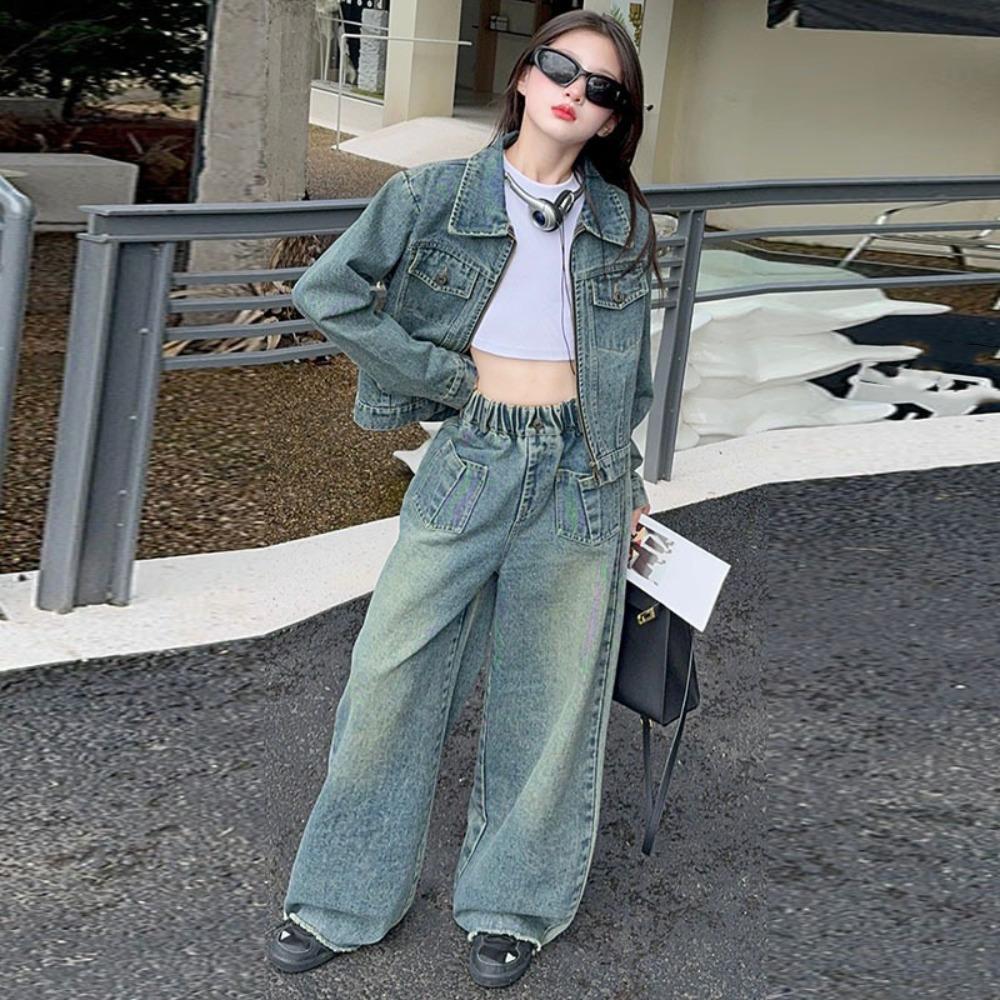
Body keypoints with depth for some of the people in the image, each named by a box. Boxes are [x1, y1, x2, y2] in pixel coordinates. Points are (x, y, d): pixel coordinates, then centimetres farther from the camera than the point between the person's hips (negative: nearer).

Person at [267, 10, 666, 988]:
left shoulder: (620, 220, 7)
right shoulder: (436, 193, 0)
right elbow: (326, 291, -2)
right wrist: (442, 374, -4)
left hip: (580, 472, 1)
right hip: (470, 459, -1)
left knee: (549, 695, 8)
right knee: (392, 673, 2)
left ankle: (512, 901, 27)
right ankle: (343, 900, 20)